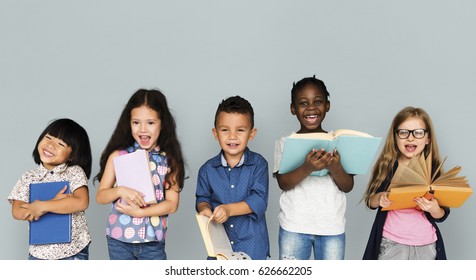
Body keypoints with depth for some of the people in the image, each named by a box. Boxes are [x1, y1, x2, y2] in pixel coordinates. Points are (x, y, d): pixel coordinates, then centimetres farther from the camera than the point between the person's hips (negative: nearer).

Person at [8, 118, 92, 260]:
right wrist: (55, 202, -19)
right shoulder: (28, 177, 2)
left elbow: (81, 202, -21)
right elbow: (17, 212, -8)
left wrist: (42, 206, -21)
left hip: (74, 250, -2)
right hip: (39, 251, 3)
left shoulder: (75, 172, -6)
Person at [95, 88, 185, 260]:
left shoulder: (169, 160, -4)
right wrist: (120, 191, -20)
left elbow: (172, 204, -7)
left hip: (153, 241, 0)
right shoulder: (118, 155, -3)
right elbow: (100, 196, -1)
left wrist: (139, 212, -17)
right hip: (119, 239, 0)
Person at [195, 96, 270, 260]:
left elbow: (260, 200, -15)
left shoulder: (258, 164, -8)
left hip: (252, 241, -2)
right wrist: (204, 208, -14)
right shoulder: (208, 169, 0)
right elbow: (202, 197, 9)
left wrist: (229, 209, -25)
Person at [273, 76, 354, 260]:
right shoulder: (285, 142, 0)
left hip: (332, 227, 1)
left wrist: (335, 168, -22)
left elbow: (348, 186, -1)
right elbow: (283, 183, -11)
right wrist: (307, 168, -29)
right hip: (294, 226, -1)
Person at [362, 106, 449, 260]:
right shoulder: (386, 166, -5)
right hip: (390, 243, 0)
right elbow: (370, 201, 3)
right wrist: (379, 198, -19)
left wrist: (434, 209, -22)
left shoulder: (433, 169, -5)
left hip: (425, 245, 1)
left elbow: (442, 216, 0)